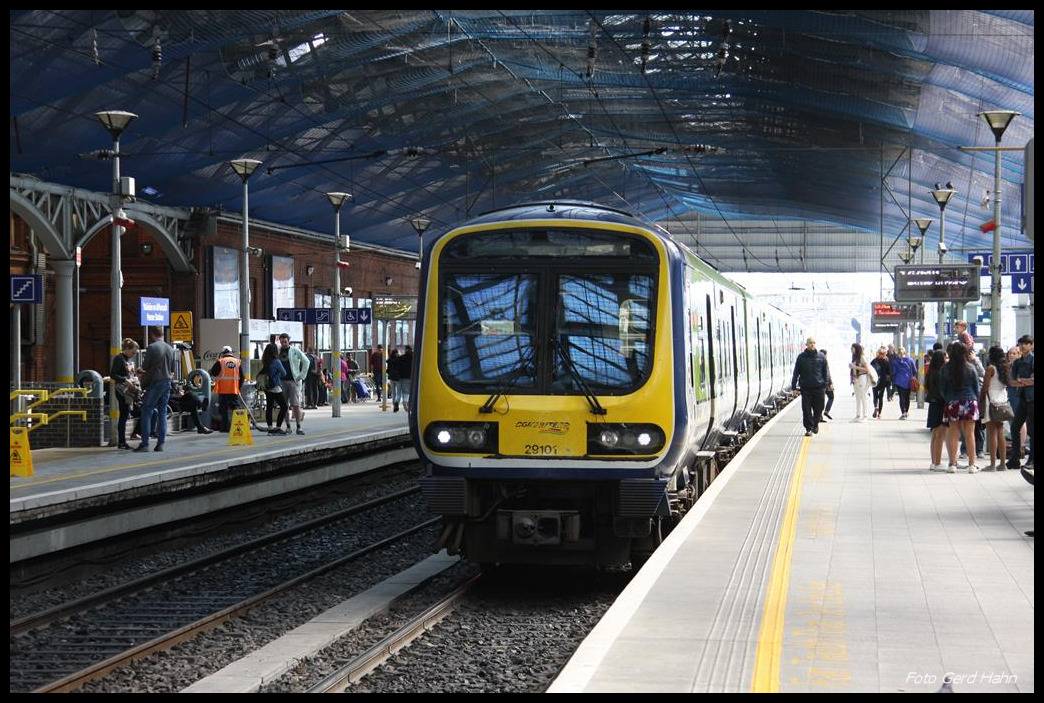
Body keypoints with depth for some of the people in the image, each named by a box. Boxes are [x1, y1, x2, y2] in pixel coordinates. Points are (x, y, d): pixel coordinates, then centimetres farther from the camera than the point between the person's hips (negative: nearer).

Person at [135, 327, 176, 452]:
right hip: (167, 383, 6)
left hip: (155, 383, -6)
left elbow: (144, 366, -6)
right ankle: (161, 443, 6)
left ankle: (144, 444, -5)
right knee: (162, 413, 9)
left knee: (146, 412, -1)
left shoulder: (152, 347, -11)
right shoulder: (170, 349, 9)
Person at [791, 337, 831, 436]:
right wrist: (794, 386, 3)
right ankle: (809, 428, 4)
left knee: (818, 408, 5)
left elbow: (826, 372, 8)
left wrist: (828, 383, -3)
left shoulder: (821, 357, 6)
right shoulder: (801, 357, 5)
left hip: (819, 387, 0)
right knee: (806, 410, -3)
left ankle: (815, 424, 29)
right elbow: (796, 372, 8)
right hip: (806, 388, 0)